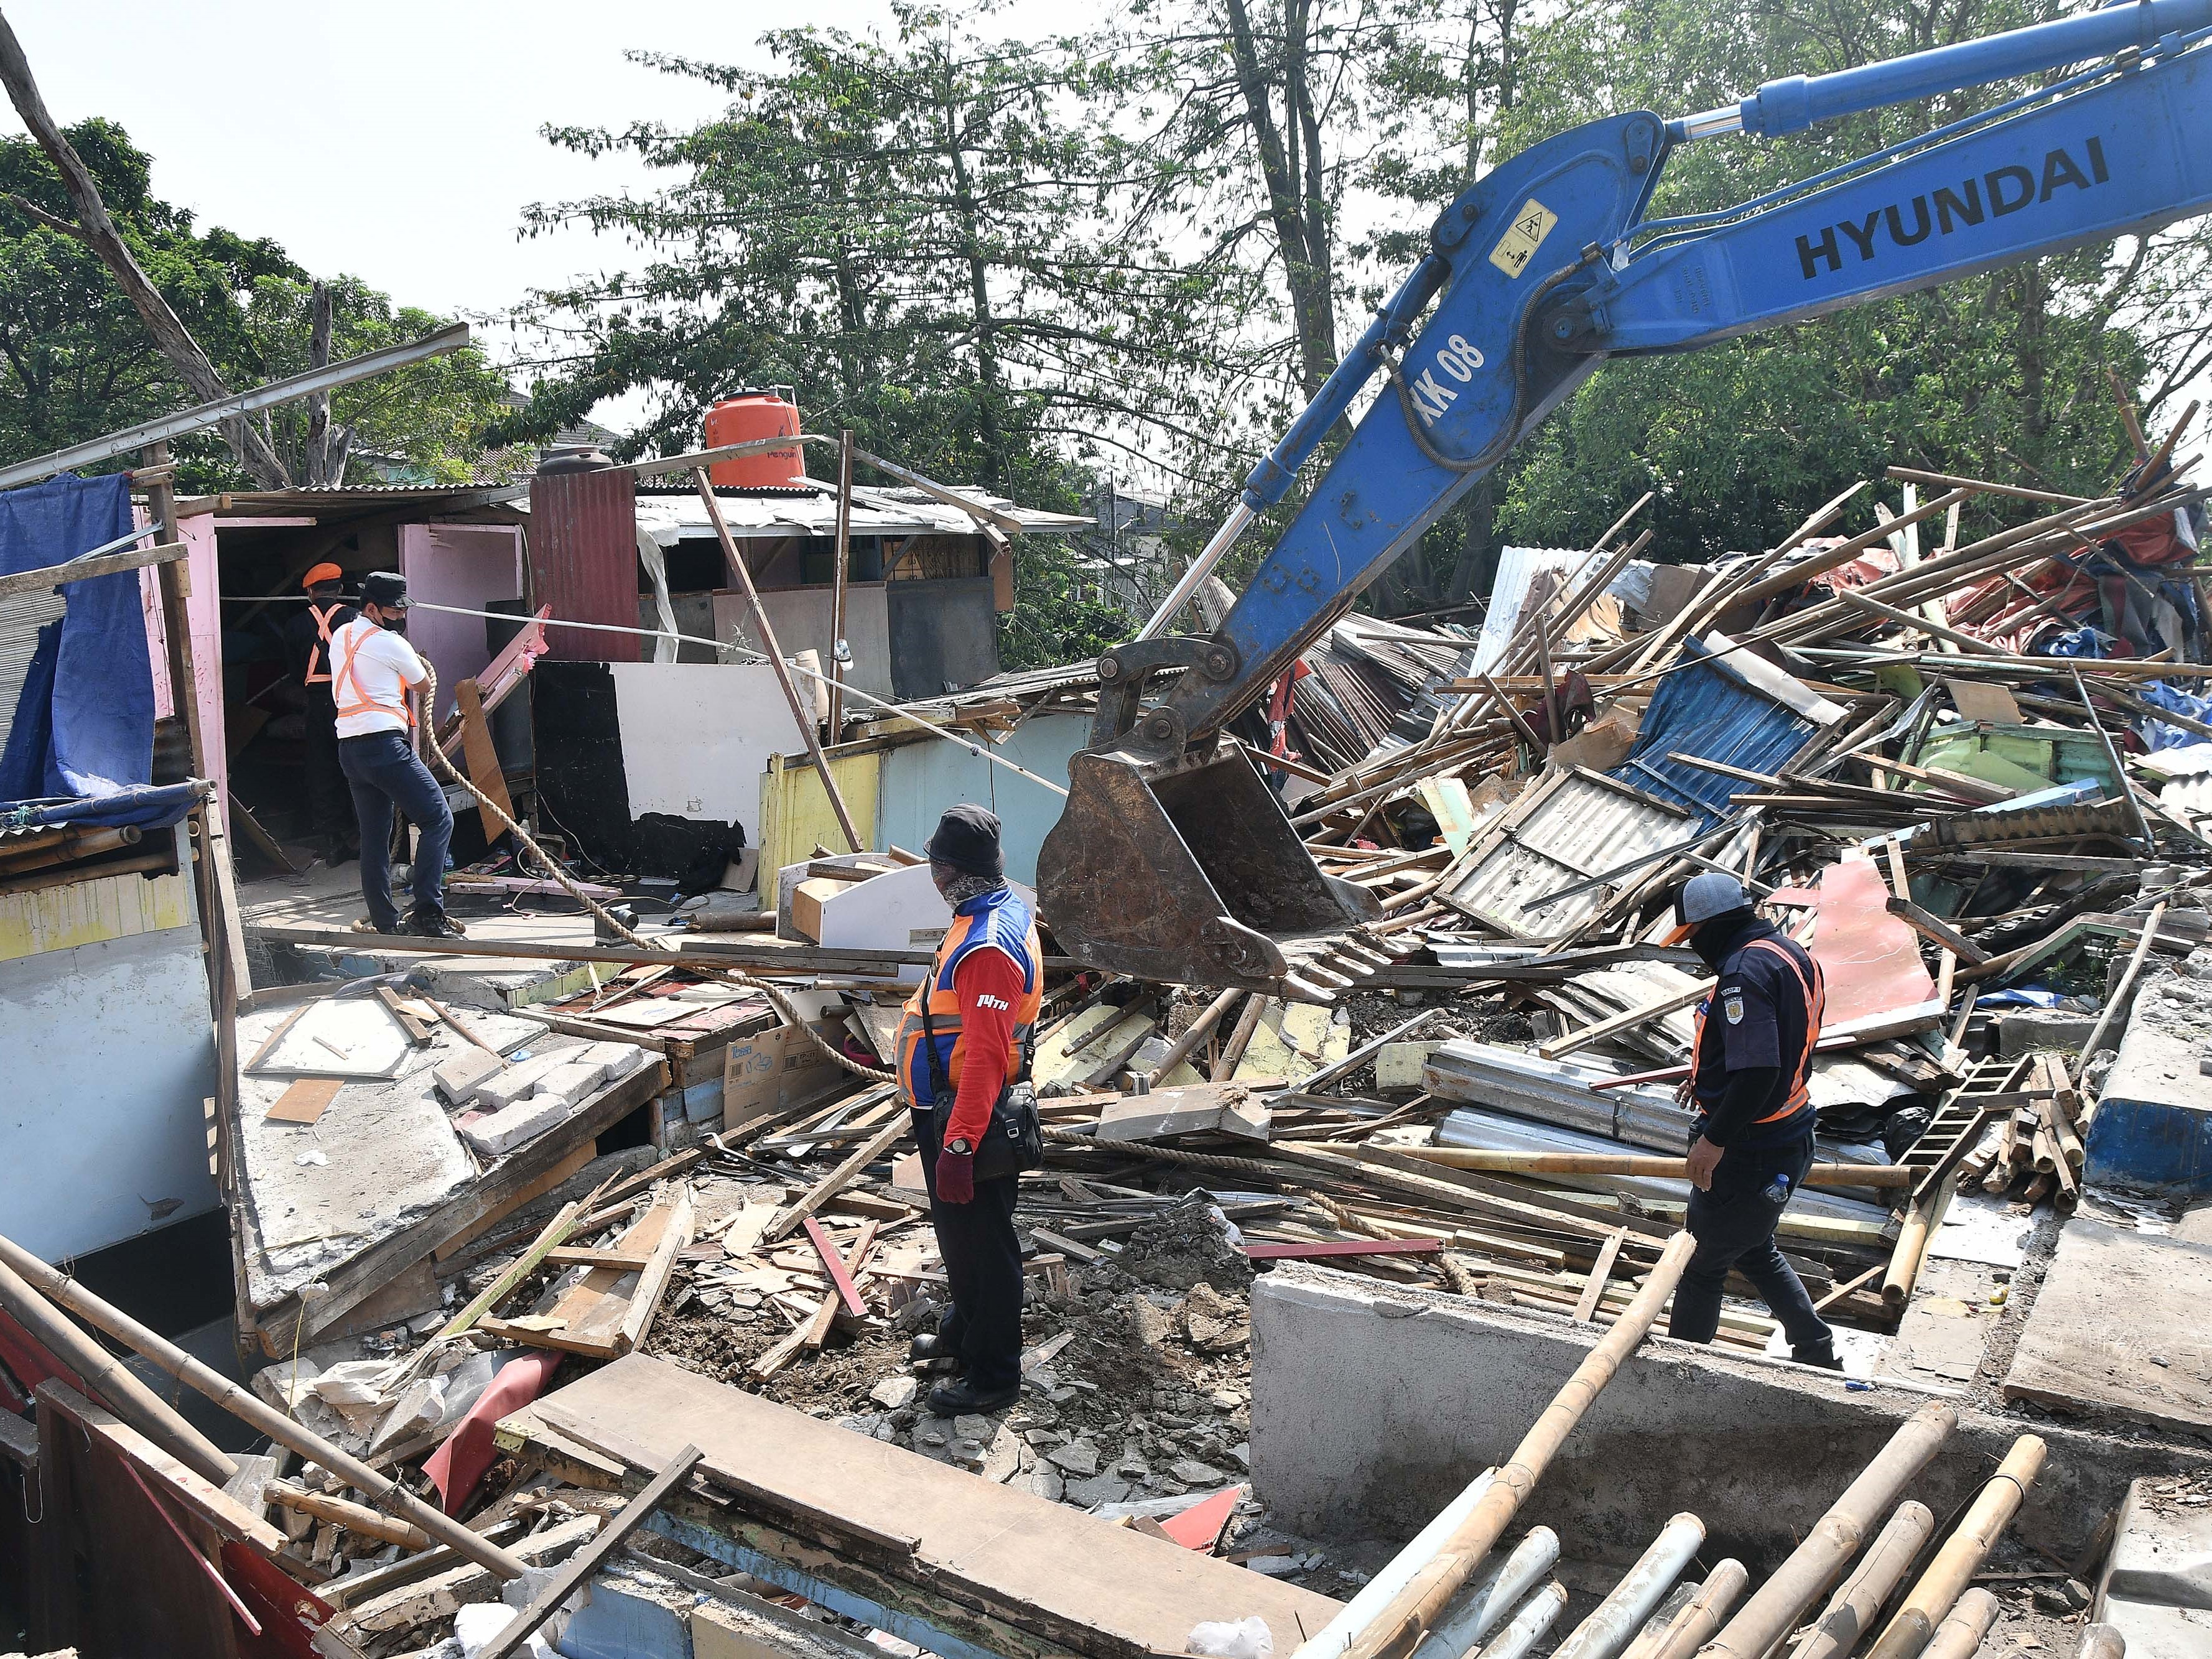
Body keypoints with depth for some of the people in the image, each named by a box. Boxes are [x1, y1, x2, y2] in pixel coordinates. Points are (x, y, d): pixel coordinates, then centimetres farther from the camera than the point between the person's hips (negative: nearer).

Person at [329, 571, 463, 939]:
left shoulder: (341, 636, 20)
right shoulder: (389, 643, -5)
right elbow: (423, 684, 9)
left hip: (349, 748, 9)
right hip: (384, 743, -9)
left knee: (374, 835, 12)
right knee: (438, 819, -9)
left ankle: (384, 921, 13)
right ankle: (428, 912, -18)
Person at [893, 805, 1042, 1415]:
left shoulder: (989, 946, -28)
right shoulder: (1004, 911, 6)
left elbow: (986, 1057, -31)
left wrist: (958, 1144, -31)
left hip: (965, 1119, -10)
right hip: (948, 1110, 10)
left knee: (982, 1244, 4)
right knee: (957, 1234, 25)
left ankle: (993, 1375, 18)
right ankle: (964, 1331, 44)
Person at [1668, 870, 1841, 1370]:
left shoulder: (1745, 971, -25)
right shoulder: (1792, 953, 6)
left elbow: (1757, 1071, -31)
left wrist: (1715, 1138, -24)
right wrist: (1710, 1078, 22)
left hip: (1749, 1152, -10)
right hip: (1789, 1139, 10)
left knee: (1701, 1264, 7)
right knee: (1756, 1251, 27)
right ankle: (1817, 1351, 34)